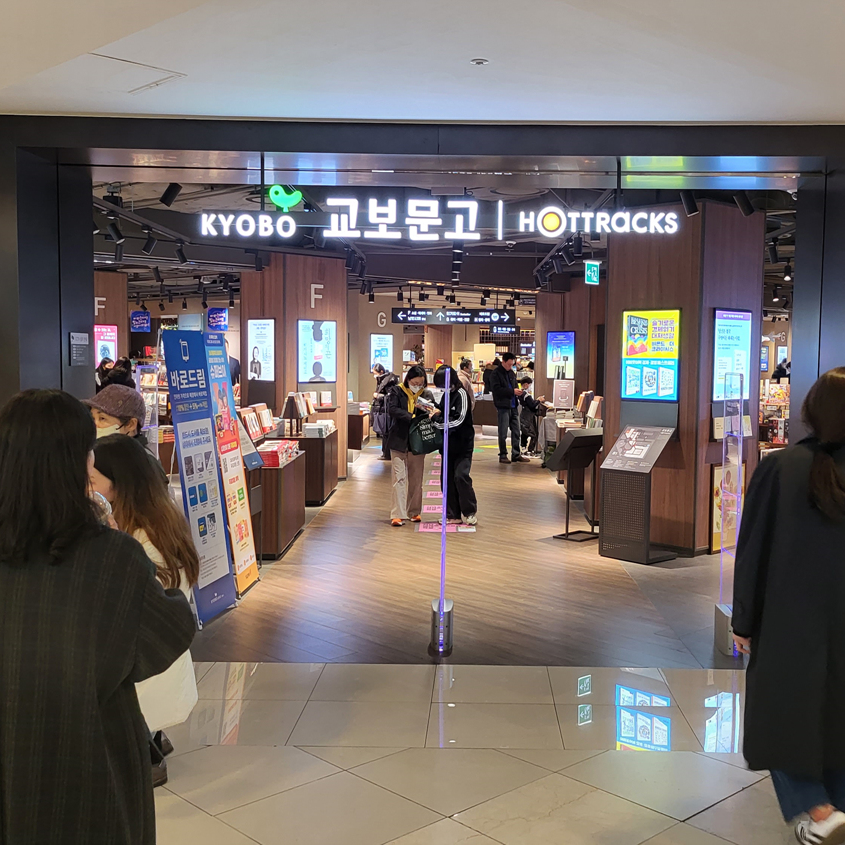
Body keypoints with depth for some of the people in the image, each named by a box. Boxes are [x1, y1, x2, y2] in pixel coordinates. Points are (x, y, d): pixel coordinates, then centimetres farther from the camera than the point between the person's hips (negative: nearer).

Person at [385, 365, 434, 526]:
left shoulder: (427, 394, 2)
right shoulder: (396, 391, -4)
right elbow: (392, 410, -18)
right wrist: (412, 417, -28)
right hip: (399, 440, -2)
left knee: (416, 478, 10)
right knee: (399, 477, -3)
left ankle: (415, 512, 21)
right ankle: (398, 515, -3)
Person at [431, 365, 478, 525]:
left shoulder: (461, 394, -13)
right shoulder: (447, 394, 9)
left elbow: (458, 420, -20)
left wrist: (437, 419, -12)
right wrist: (438, 413, 0)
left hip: (463, 442, -8)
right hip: (449, 442, 8)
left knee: (460, 475, -13)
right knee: (448, 477, 6)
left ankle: (470, 512, 2)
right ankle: (453, 514, 13)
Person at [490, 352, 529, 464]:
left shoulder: (512, 373, 15)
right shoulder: (496, 374, -7)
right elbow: (497, 389, -17)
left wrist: (518, 391, 1)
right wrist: (512, 391, -21)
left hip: (513, 405, 7)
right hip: (503, 406, -7)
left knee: (516, 431, 10)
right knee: (503, 433, -1)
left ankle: (516, 454, 18)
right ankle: (503, 455, 8)